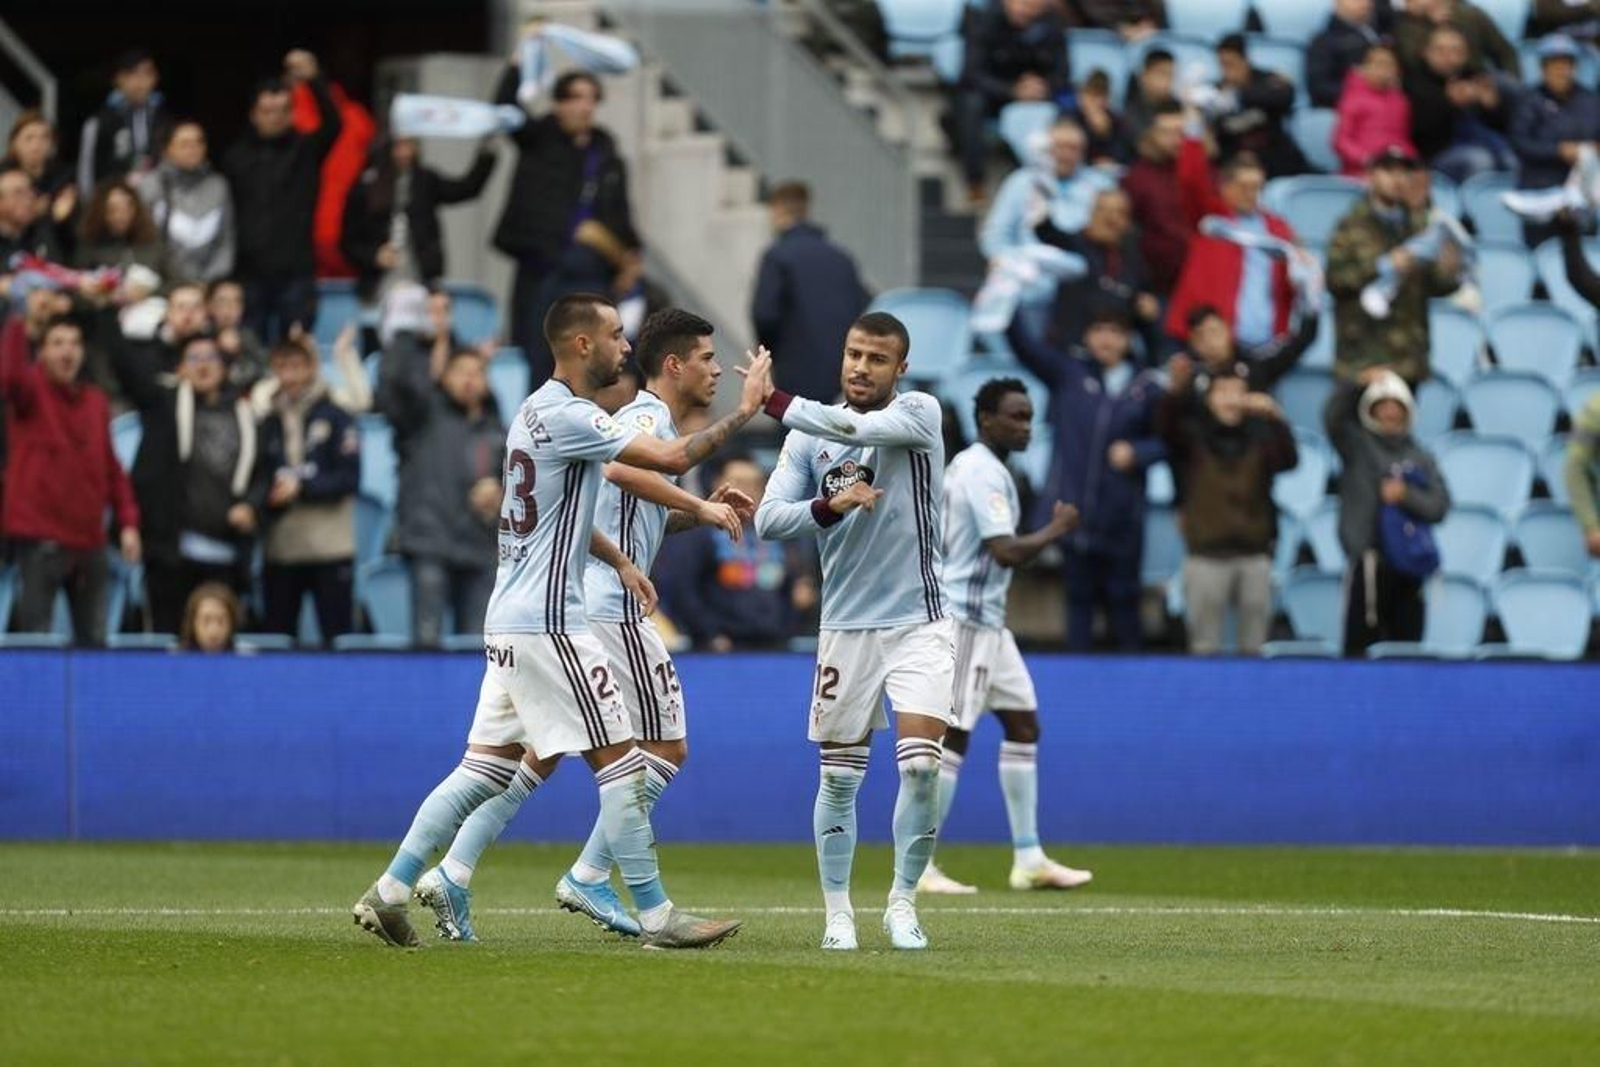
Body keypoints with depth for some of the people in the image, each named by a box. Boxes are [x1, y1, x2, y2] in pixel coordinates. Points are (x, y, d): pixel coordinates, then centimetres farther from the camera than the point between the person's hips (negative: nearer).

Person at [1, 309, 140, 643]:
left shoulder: (95, 401, 13)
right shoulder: (32, 390, -2)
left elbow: (111, 469, 16)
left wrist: (128, 522, 8)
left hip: (90, 540, 5)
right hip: (42, 538, -5)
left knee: (93, 640, 8)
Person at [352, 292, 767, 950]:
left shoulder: (541, 411, 16)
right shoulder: (563, 415, -15)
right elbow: (671, 458, -21)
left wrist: (617, 561, 24)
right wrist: (744, 410, -11)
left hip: (512, 622, 10)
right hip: (546, 624, -10)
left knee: (488, 766, 10)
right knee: (621, 760, -5)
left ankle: (390, 892, 7)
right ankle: (656, 915, -3)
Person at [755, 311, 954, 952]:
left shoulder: (919, 415, -4)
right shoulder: (809, 437, 5)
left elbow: (857, 428, -23)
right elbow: (768, 520, -2)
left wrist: (777, 403, -18)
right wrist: (830, 506, -19)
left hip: (918, 621, -3)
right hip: (846, 626, 3)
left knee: (920, 766, -14)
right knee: (838, 777, 5)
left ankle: (902, 904, 1)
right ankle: (837, 912, 16)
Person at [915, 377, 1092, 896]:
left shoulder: (968, 466, 15)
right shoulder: (984, 474, -17)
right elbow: (1006, 552, -25)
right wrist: (1057, 529, -12)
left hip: (985, 620, 11)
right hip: (964, 617, -11)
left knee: (1023, 723, 10)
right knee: (953, 736, -9)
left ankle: (1028, 859, 11)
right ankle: (919, 867, -7)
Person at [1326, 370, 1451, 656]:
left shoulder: (1420, 458, 14)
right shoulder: (1358, 444, 6)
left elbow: (1440, 505, 5)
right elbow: (1334, 416, -12)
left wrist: (1406, 495, -12)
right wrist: (1359, 386, -22)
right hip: (1369, 560, -4)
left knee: (1407, 641, 8)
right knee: (1362, 641, -10)